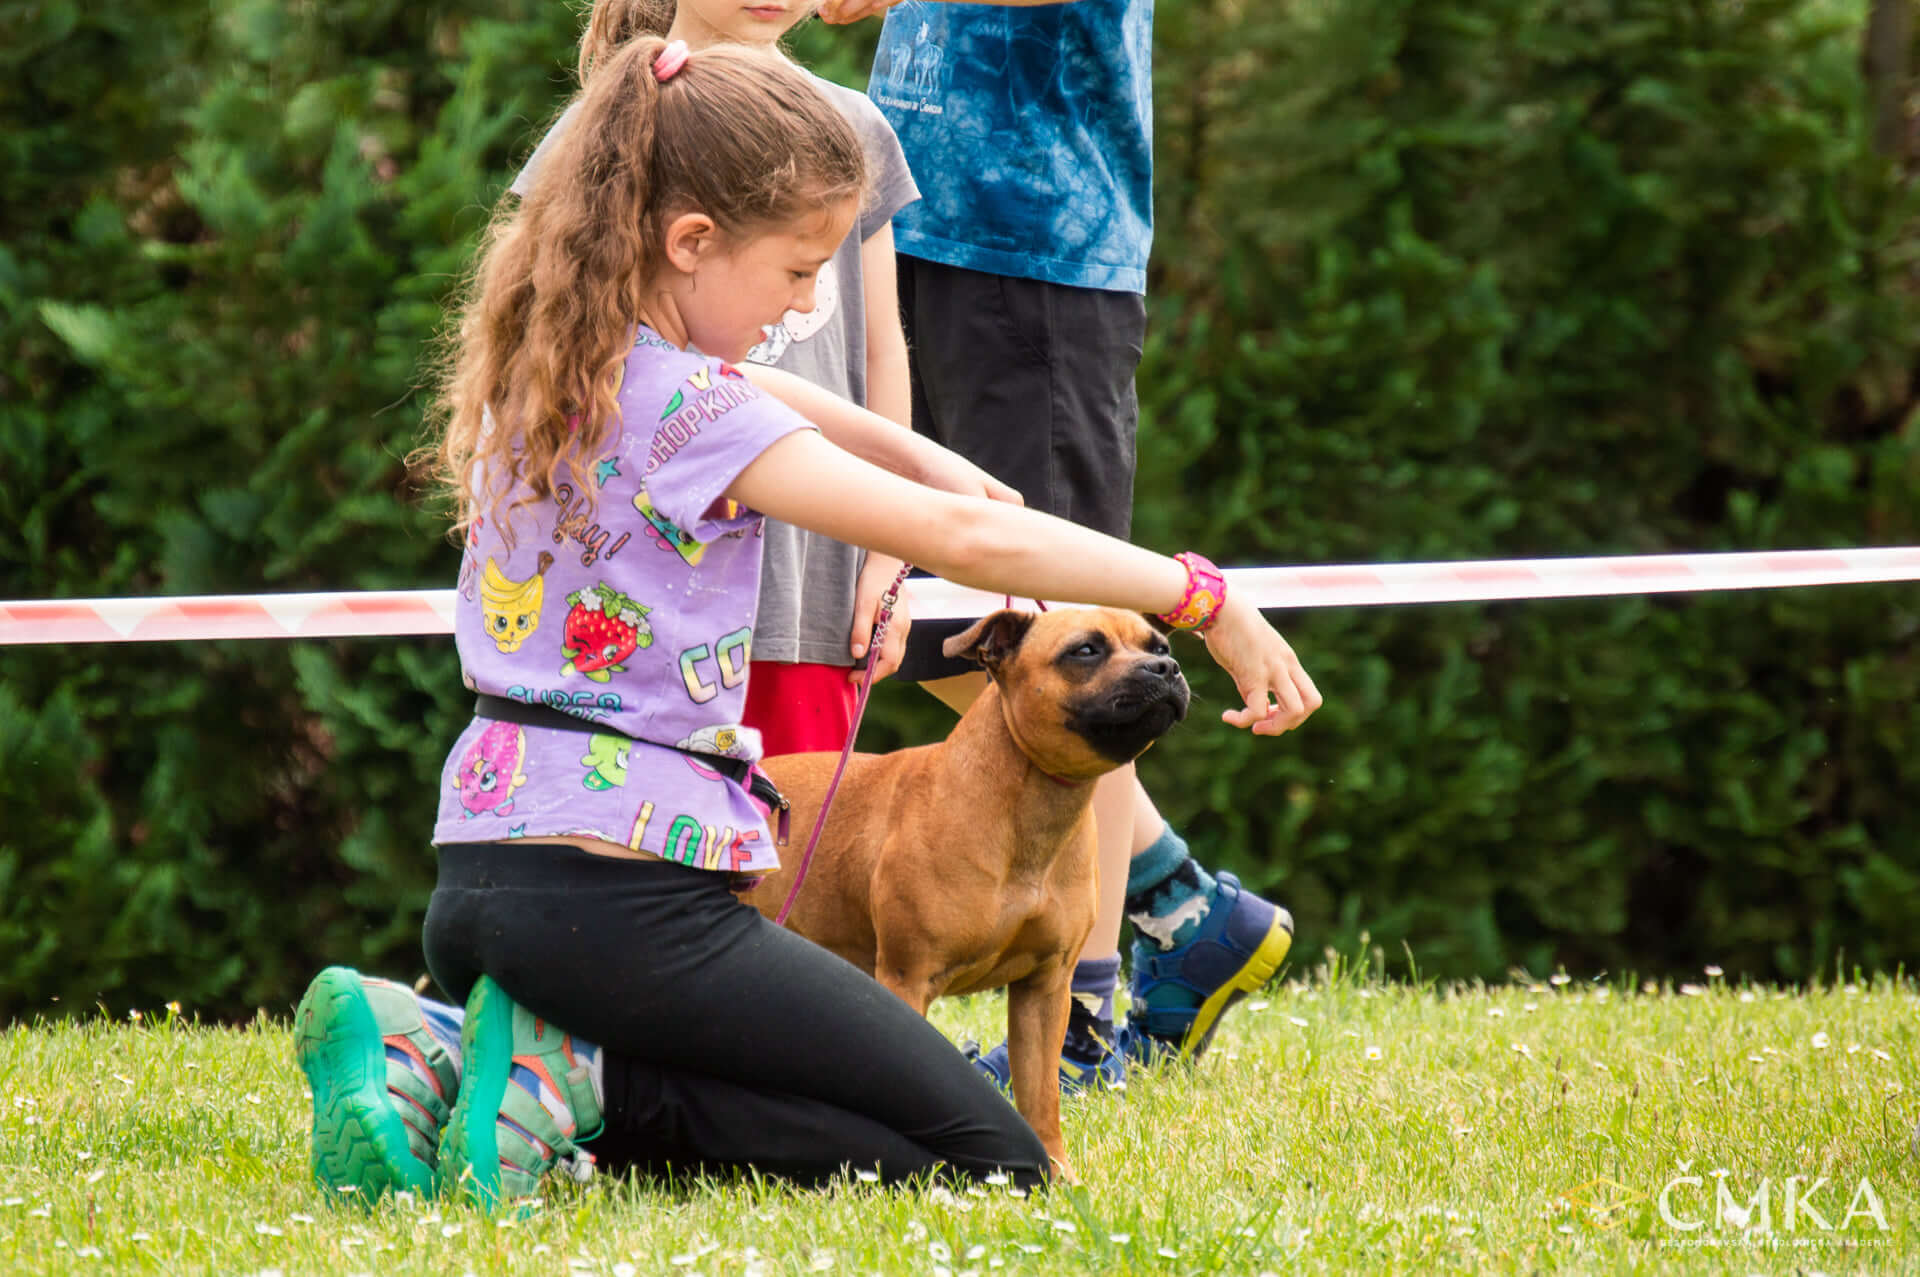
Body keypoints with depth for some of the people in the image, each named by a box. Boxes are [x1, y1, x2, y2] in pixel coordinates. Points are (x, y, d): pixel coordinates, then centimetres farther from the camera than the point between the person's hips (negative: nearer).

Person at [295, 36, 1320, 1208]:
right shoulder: (684, 408, -16)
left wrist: (923, 457, 17)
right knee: (990, 1162, -4)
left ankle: (433, 1059, 5)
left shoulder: (551, 358, 10)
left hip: (479, 874, 9)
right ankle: (579, 1086, -15)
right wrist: (1206, 598, -16)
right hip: (627, 897, -9)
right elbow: (964, 542, -21)